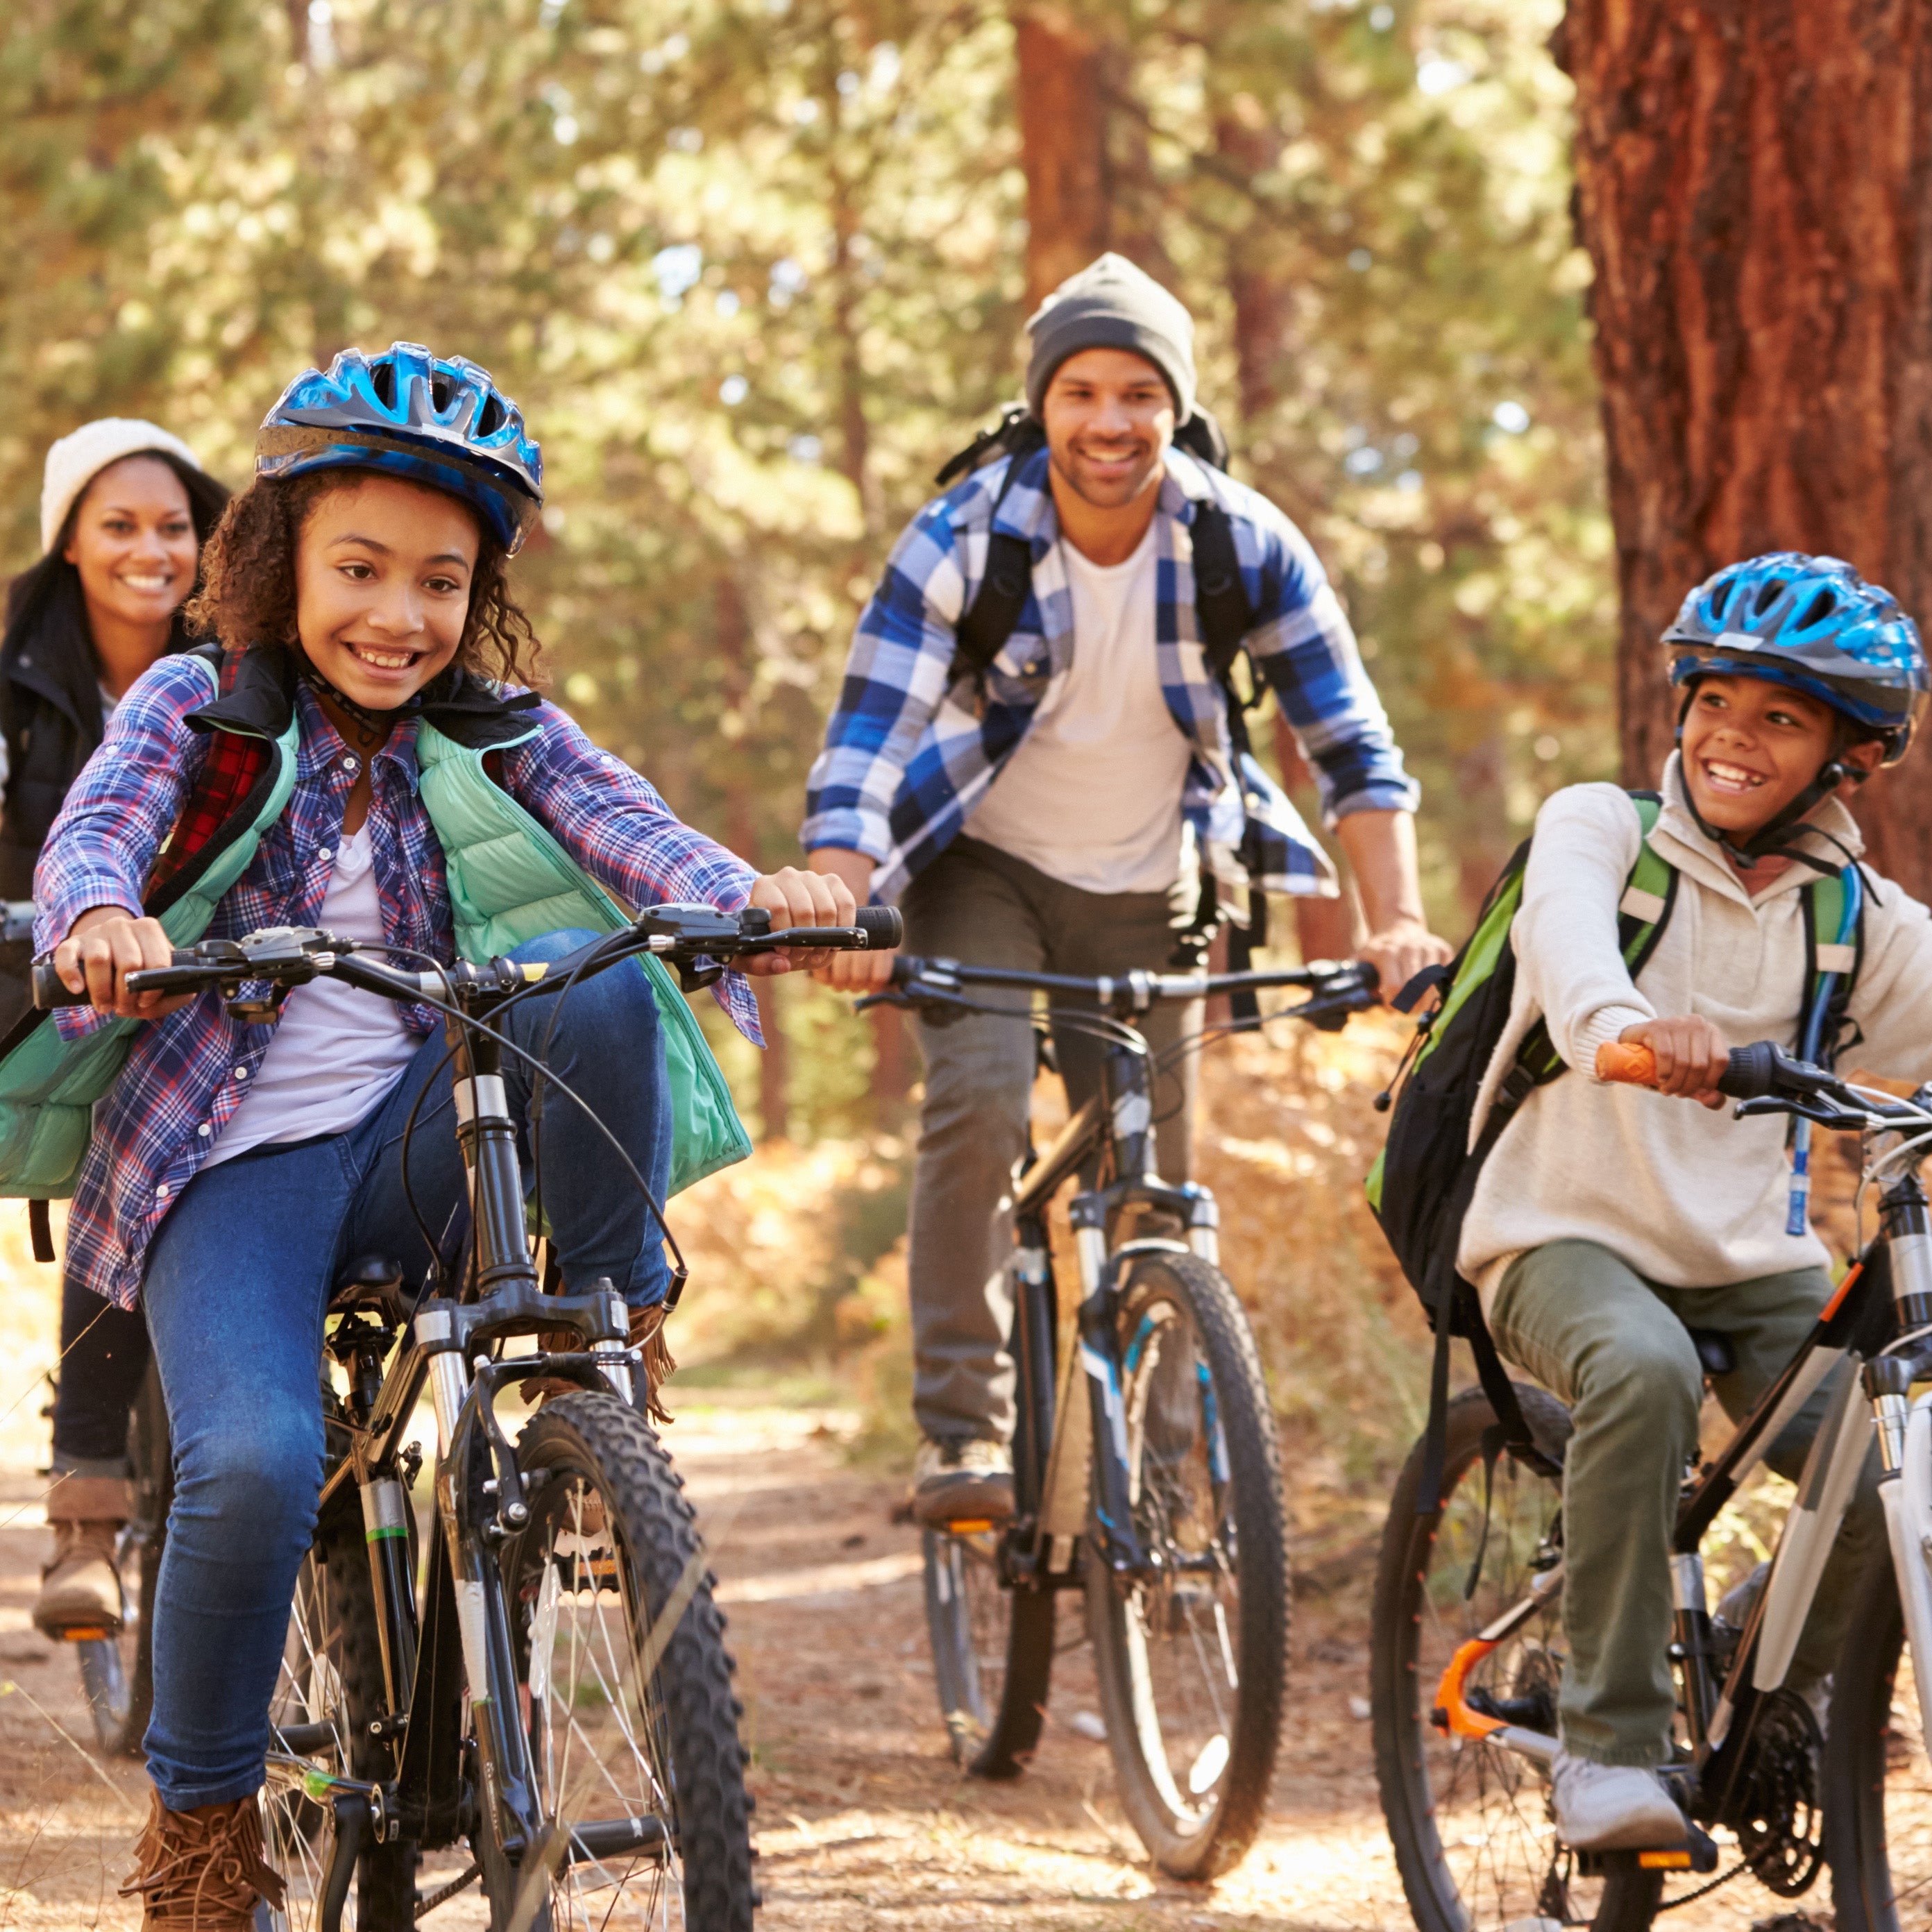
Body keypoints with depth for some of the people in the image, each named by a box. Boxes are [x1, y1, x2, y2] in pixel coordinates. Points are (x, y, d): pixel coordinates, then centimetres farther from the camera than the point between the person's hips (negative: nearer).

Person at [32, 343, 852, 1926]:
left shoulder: (494, 734, 8)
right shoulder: (196, 709, 3)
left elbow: (616, 821, -11)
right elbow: (93, 829, -15)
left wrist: (754, 893, -34)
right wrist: (97, 920, -41)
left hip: (421, 1140, 2)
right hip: (238, 1162, -2)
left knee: (601, 989, -28)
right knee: (256, 1466, -28)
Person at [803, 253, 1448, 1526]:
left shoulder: (1247, 546, -15)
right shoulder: (964, 540, -20)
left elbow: (1349, 739, -12)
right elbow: (869, 734, -26)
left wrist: (1398, 922, -25)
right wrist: (842, 909, -43)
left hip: (1146, 894, 2)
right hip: (985, 870, -2)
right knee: (978, 1107, -26)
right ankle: (963, 1437, -21)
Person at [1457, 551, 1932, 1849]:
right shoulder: (1602, 828, -5)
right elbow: (1566, 932, -27)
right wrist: (1628, 1022, -51)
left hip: (1751, 1258, 3)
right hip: (1570, 1237, -3)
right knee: (1643, 1370, -36)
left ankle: (1781, 1697, 14)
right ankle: (1612, 1745, -25)